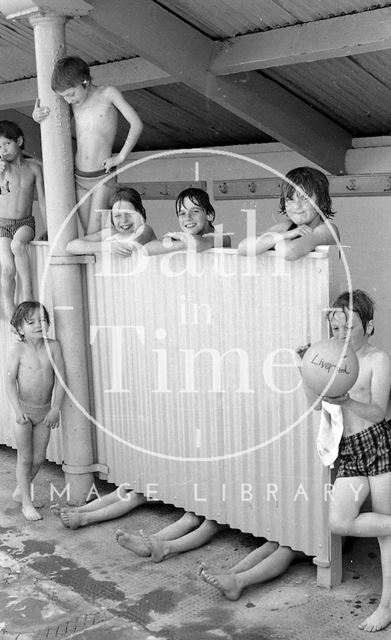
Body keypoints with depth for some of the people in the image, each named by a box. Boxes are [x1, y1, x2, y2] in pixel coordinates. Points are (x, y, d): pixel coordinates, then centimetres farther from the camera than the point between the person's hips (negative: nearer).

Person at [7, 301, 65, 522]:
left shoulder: (53, 346, -6)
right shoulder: (18, 349, -12)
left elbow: (60, 379, -5)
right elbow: (11, 381, -10)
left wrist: (56, 408, -10)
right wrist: (18, 410, -18)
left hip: (45, 411, 3)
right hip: (24, 409, -3)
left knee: (39, 457, 11)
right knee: (25, 457, 4)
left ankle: (21, 490, 33)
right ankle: (26, 503, 15)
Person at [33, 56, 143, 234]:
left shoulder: (108, 94, -5)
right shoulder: (74, 104, 8)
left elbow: (136, 124, -11)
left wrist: (121, 156, -11)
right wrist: (38, 117, 1)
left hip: (103, 176, -5)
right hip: (79, 178, 5)